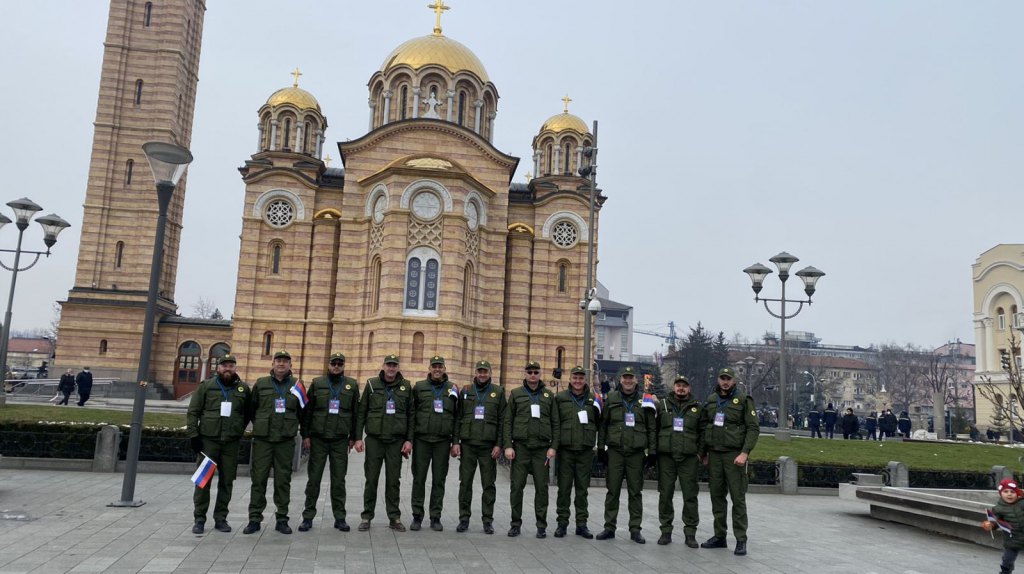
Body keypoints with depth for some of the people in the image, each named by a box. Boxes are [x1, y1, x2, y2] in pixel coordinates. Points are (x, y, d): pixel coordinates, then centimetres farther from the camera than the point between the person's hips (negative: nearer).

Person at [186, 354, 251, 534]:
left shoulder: (243, 389, 6)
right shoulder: (206, 386, 2)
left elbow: (248, 413, 15)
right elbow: (193, 412, 1)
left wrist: (239, 431, 6)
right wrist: (194, 435, -6)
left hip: (231, 443, 2)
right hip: (208, 440, -2)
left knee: (226, 481, 6)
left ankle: (221, 518, 17)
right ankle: (199, 519, 9)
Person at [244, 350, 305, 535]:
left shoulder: (296, 385, 5)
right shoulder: (261, 383, 4)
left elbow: (302, 414, 11)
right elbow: (251, 409, 10)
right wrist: (260, 425, 8)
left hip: (286, 441, 0)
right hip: (262, 439, 0)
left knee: (283, 480, 6)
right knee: (258, 479, 2)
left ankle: (282, 519, 14)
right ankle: (254, 519, 11)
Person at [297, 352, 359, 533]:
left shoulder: (352, 385, 5)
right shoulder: (317, 383, 3)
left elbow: (356, 412, 6)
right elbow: (307, 411, 2)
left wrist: (353, 437, 4)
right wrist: (305, 435, -3)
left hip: (340, 440, 1)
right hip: (318, 439, 0)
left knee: (339, 480, 5)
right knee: (313, 479, 4)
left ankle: (340, 517, 13)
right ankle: (308, 516, 13)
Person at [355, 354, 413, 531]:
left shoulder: (406, 386, 4)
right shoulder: (372, 384, 2)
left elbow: (411, 415, 5)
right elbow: (361, 412, 3)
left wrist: (409, 440, -1)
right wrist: (358, 438, -2)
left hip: (396, 441, 0)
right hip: (374, 440, 0)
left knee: (394, 480, 5)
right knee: (371, 479, 4)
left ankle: (394, 518, 14)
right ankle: (367, 517, 14)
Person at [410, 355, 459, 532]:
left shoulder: (453, 389, 7)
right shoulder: (419, 387, 4)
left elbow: (457, 417, 8)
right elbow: (411, 414, 3)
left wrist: (455, 442, 3)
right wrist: (409, 439, -2)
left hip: (443, 441, 1)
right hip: (422, 439, 0)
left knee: (439, 480, 5)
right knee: (419, 478, 4)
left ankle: (435, 517, 13)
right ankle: (417, 516, 13)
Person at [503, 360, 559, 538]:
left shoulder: (549, 395, 10)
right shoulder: (516, 394, 7)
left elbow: (555, 423, 8)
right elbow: (508, 421, 3)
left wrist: (553, 446, -1)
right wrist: (508, 445, -5)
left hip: (542, 448, 1)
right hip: (520, 447, 0)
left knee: (542, 487, 3)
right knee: (517, 486, 2)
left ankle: (541, 525, 12)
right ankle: (516, 523, 13)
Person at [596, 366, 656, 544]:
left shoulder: (644, 400, 5)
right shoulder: (611, 398, 6)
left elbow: (652, 428, 6)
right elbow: (603, 424, 7)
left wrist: (652, 451, 1)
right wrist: (601, 447, 2)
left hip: (636, 453, 0)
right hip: (615, 451, 0)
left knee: (636, 492, 5)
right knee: (612, 491, 5)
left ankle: (635, 529, 13)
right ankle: (609, 527, 13)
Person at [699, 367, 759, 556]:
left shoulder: (744, 400, -3)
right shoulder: (711, 400, 12)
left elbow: (753, 428, -8)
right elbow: (705, 427, 18)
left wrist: (745, 453, -17)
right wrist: (703, 452, 16)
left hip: (734, 455, -5)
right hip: (714, 455, 5)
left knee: (738, 498, -3)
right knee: (717, 496, 9)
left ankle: (741, 540, 2)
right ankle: (719, 536, 18)